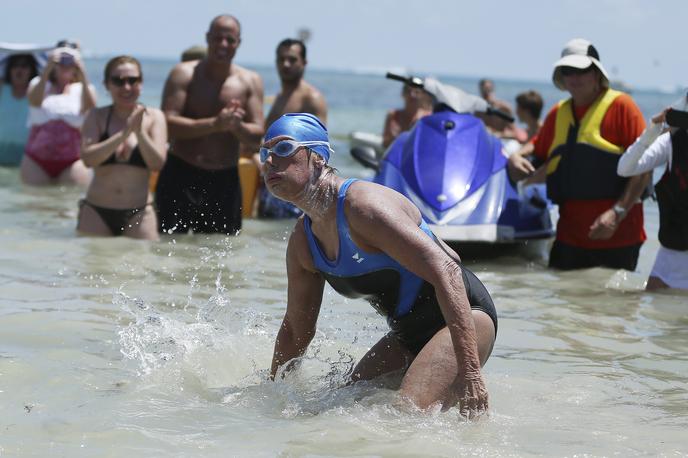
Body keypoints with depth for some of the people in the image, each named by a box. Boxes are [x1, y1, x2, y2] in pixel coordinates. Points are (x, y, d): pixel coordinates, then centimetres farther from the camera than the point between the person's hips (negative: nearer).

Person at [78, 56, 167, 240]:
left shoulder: (153, 117, 4)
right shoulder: (97, 117, 4)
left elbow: (157, 163, -6)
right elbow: (88, 158, -12)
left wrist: (139, 132, -20)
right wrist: (124, 133, -20)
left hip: (138, 213, -1)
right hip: (97, 211, 1)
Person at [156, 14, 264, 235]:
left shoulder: (250, 82, 6)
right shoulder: (184, 74, -3)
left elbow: (258, 134, 0)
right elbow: (168, 124, -15)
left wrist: (236, 126, -22)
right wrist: (214, 124, -25)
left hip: (225, 181, 3)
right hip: (181, 176, -3)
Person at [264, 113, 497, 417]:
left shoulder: (363, 205, -23)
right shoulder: (302, 243, 5)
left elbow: (445, 270, -32)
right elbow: (295, 331, 19)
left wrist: (470, 370, -39)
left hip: (463, 317, -9)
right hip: (408, 335, 9)